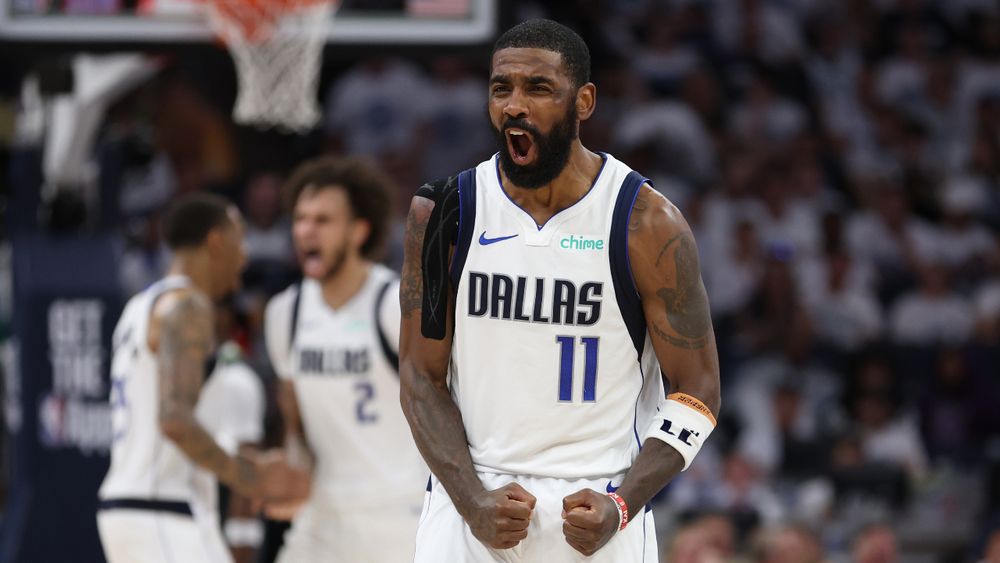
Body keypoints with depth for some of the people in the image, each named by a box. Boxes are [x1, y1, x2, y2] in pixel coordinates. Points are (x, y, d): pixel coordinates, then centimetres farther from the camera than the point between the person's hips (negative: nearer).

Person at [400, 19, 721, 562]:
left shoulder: (649, 226, -5)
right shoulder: (443, 212, 1)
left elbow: (697, 389, -2)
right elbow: (421, 378, 3)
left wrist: (621, 505, -15)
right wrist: (472, 501, -11)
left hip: (593, 515, -1)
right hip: (469, 502, 2)